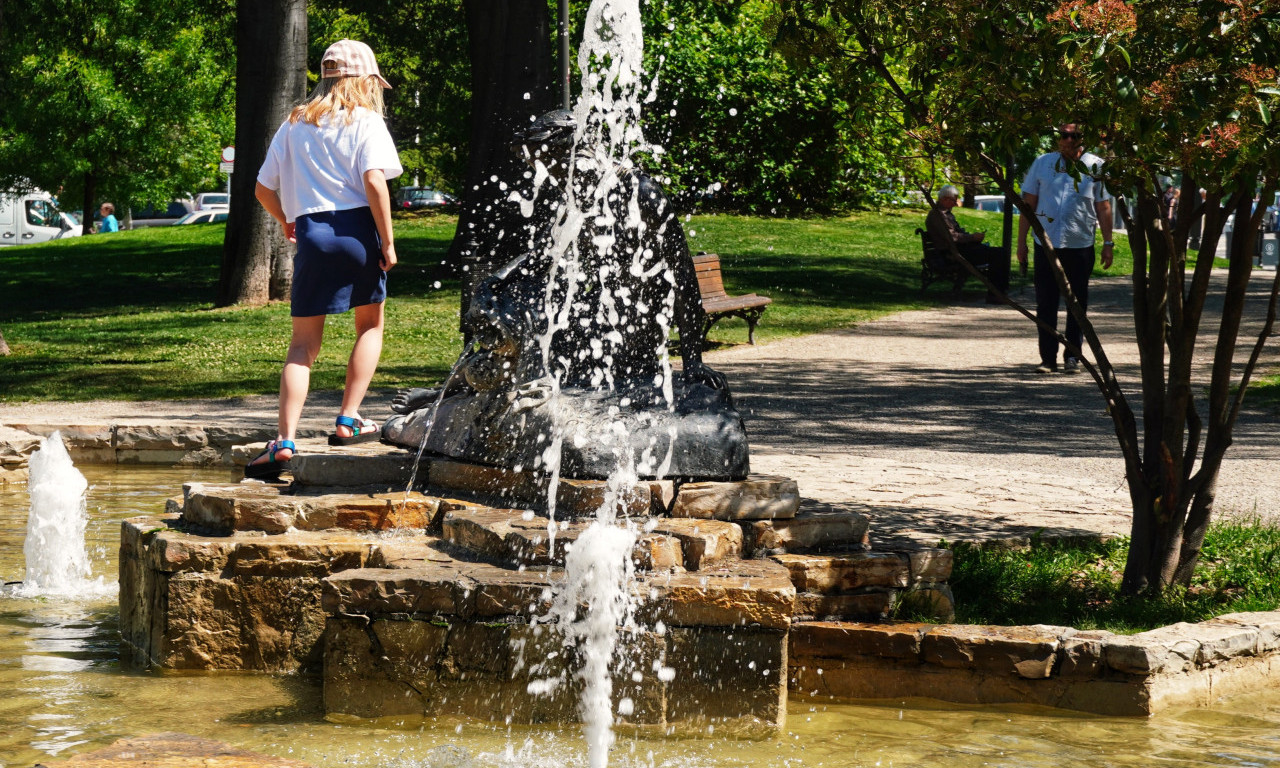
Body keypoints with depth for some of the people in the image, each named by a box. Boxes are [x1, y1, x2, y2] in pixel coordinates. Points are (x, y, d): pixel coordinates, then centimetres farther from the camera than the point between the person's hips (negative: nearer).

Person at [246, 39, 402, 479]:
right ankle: (348, 422, 13)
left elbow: (263, 189, 15)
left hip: (311, 233, 3)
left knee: (304, 344, 4)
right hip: (356, 229, -3)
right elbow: (374, 181, -13)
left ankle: (285, 441, -7)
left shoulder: (295, 125, 15)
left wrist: (287, 222, 33)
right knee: (371, 326, 18)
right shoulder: (366, 121, 2)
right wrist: (388, 242, -9)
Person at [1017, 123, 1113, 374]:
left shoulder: (1096, 166, 4)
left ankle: (1072, 356, 14)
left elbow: (1104, 207, 6)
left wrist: (1108, 243, 2)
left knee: (1077, 304, 5)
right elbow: (1028, 202, 9)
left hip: (1080, 245, -1)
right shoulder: (1043, 163, 7)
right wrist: (1021, 241, 5)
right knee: (1045, 304, 1)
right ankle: (1048, 358, 6)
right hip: (1046, 243, 1)